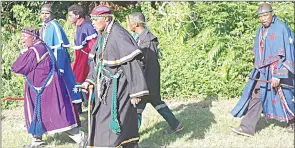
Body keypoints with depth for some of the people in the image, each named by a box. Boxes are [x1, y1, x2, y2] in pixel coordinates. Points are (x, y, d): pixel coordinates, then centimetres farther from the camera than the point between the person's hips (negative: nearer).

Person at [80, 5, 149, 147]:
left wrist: (136, 92, -22)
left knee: (112, 123, -7)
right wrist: (89, 80, 9)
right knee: (100, 121, 14)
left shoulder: (119, 36, -18)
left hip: (117, 88, -9)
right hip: (105, 88, 9)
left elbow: (132, 64, -21)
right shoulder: (102, 37, 10)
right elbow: (96, 61, 21)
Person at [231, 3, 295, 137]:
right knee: (255, 96, -1)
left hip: (277, 70, -6)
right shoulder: (261, 30, 9)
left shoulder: (281, 29, -13)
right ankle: (247, 128, -1)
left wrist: (277, 75, -22)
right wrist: (258, 69, 19)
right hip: (262, 71, 7)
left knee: (284, 98, 6)